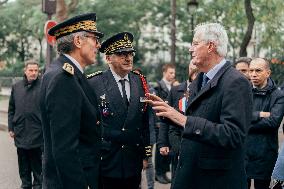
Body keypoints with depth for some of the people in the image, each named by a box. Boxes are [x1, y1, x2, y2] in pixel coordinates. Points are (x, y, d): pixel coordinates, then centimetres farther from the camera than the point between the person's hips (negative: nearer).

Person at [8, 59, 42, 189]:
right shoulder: (16, 87, 7)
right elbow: (11, 109, 11)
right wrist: (11, 128, 6)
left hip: (37, 133, -4)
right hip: (20, 132, 4)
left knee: (37, 163, 7)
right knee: (23, 163, 13)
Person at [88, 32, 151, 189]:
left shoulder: (139, 81, 6)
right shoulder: (94, 83, -10)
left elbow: (145, 121, 11)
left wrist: (145, 154, 11)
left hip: (134, 165, 4)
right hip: (106, 164, -4)